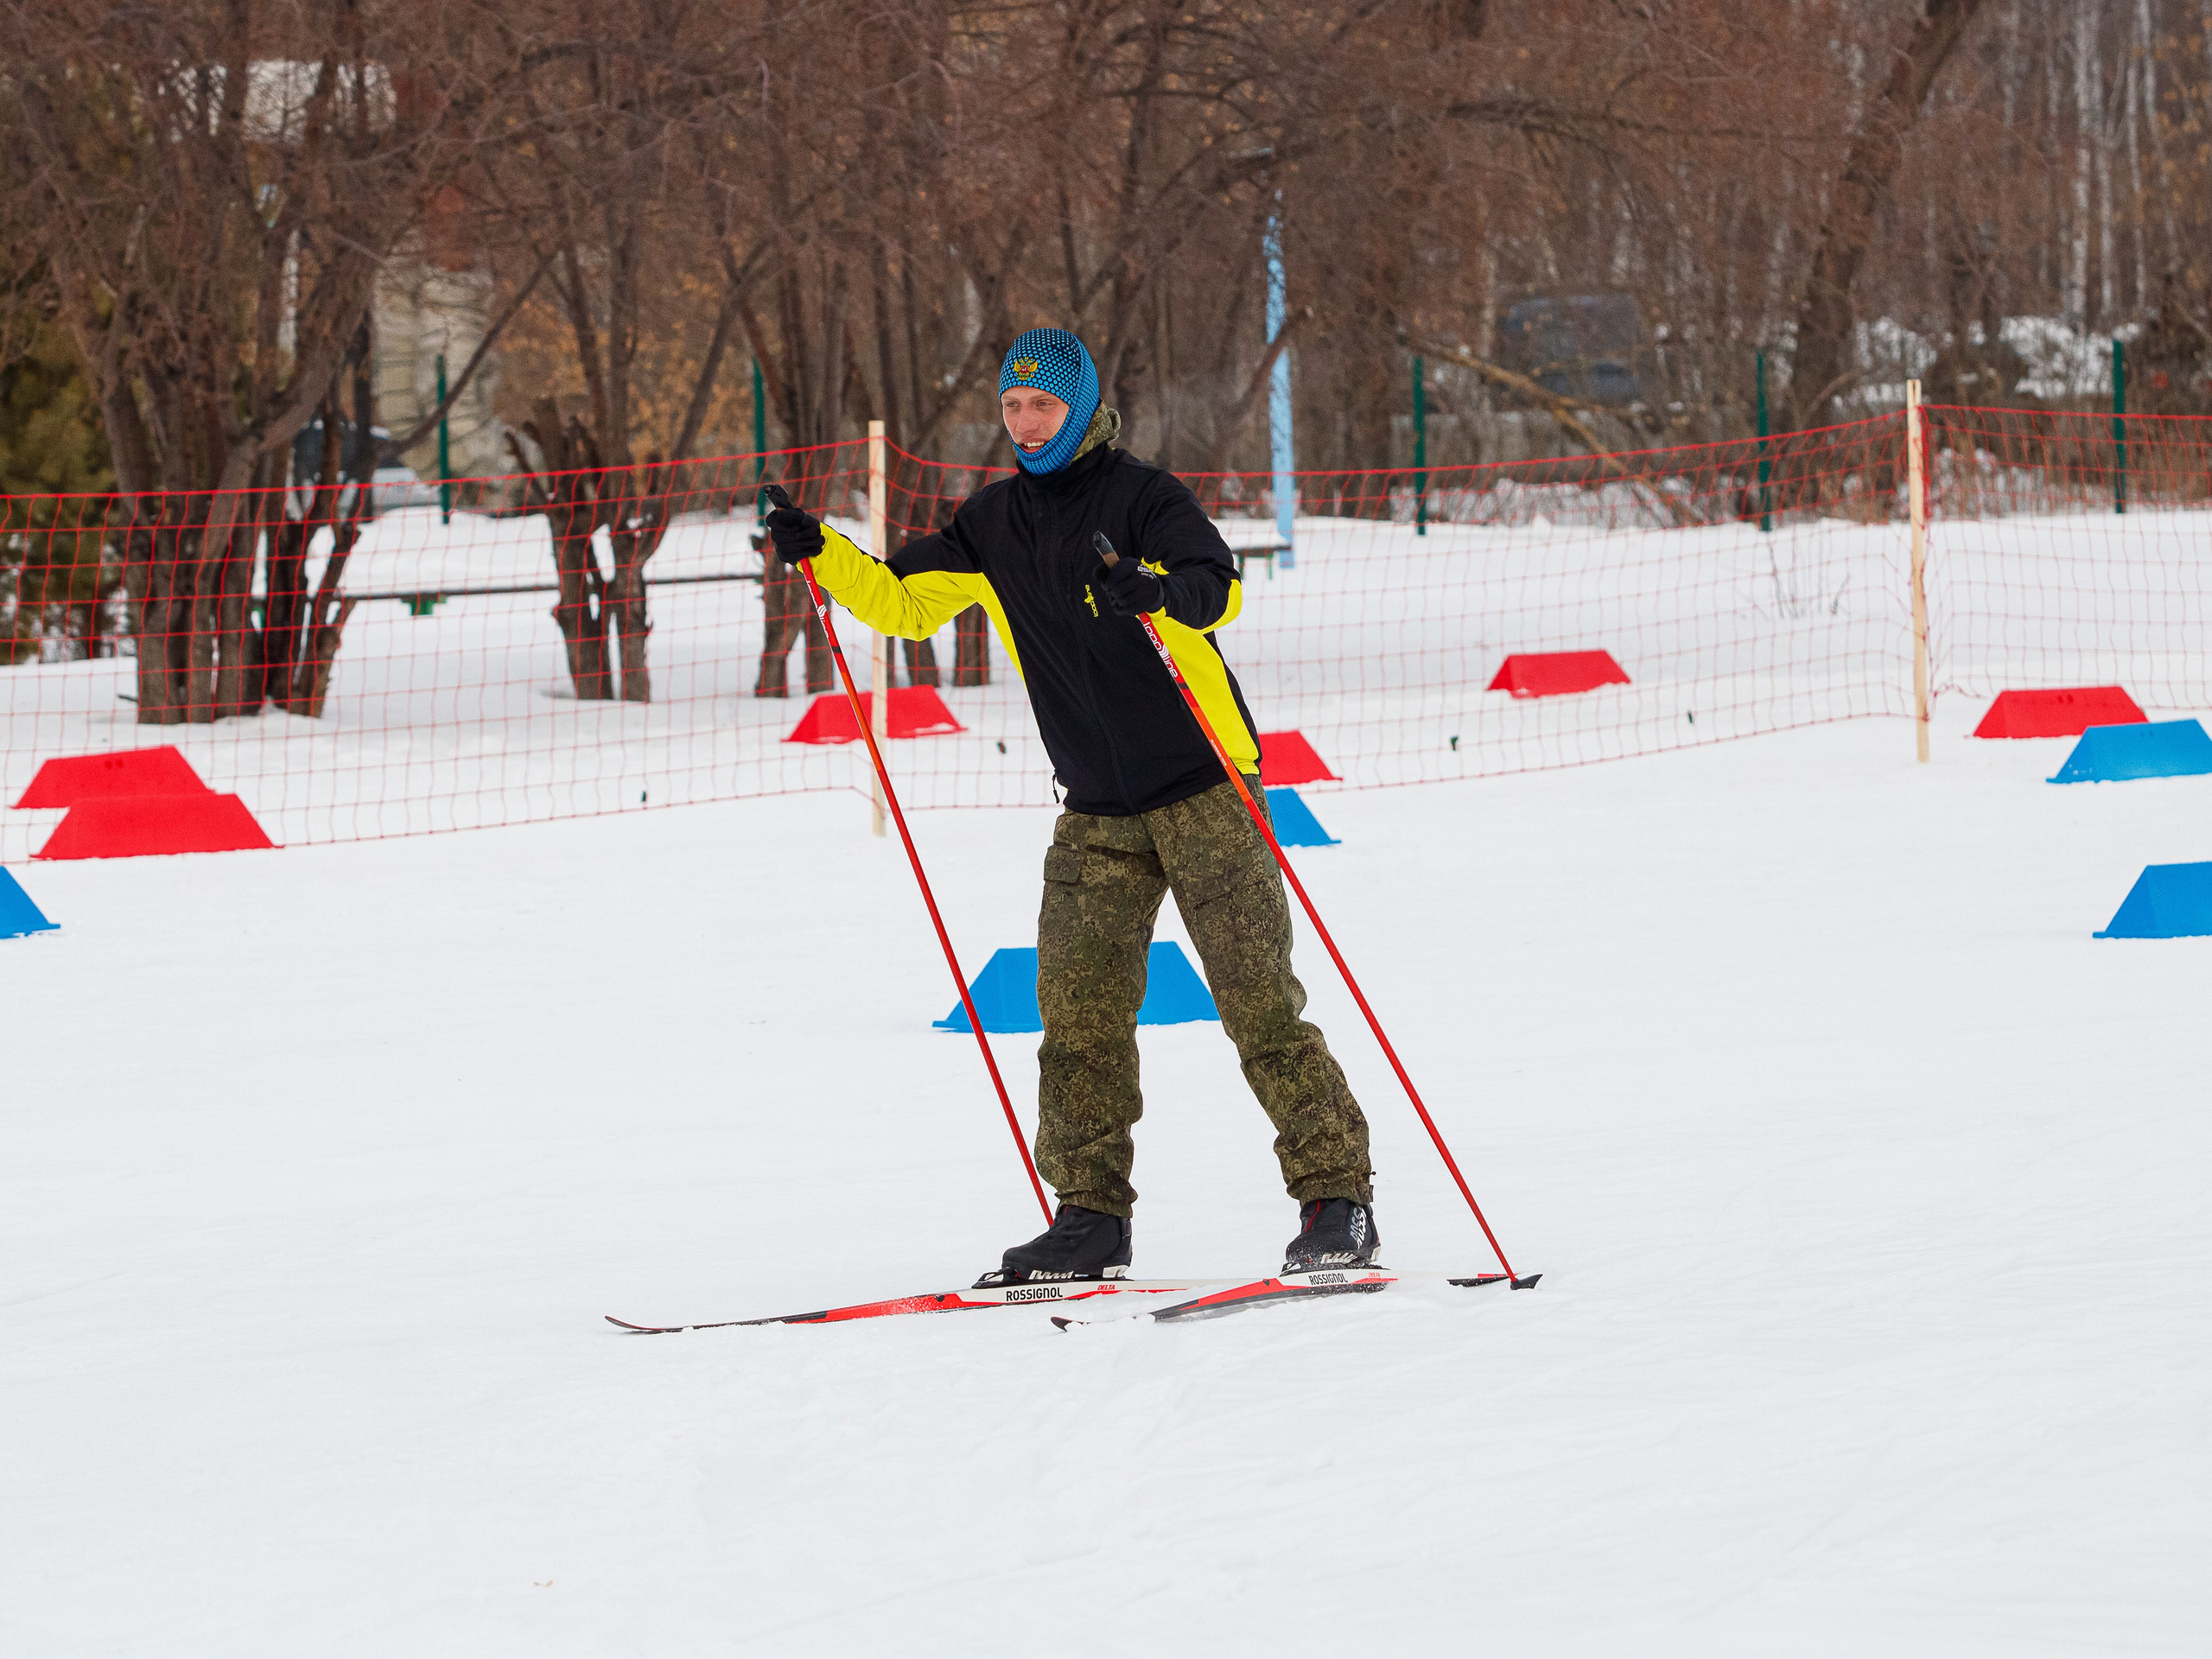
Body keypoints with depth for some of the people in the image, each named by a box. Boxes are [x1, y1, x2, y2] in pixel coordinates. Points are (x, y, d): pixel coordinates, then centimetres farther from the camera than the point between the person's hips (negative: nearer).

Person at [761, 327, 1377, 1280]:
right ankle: (1092, 1215, 5)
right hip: (1098, 811, 6)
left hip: (1204, 787, -6)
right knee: (1078, 1007, -1)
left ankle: (1337, 1197, -3)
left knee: (1258, 999, -8)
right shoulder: (994, 524, 9)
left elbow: (1217, 586, -26)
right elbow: (905, 601, 17)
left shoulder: (1140, 496, -10)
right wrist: (823, 555, 0)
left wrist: (1154, 590, -47)